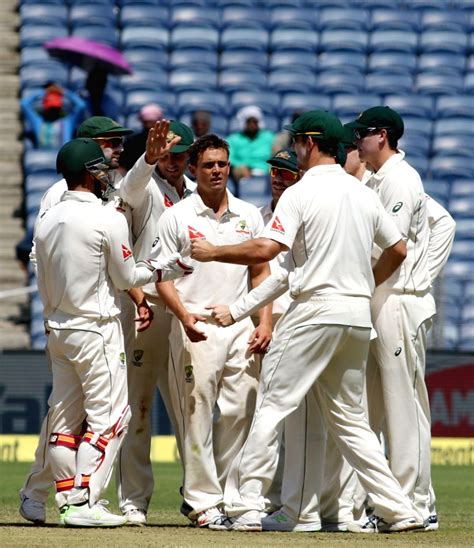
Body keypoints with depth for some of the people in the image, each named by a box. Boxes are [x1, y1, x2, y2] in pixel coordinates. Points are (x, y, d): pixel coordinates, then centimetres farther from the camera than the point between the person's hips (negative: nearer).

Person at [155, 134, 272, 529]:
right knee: (198, 413, -6)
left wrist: (265, 321, 3)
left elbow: (261, 272, 15)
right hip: (196, 326, -3)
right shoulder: (177, 217, 3)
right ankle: (204, 501, -4)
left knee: (238, 413, 2)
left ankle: (232, 496, 11)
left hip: (241, 325, 3)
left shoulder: (249, 215, 13)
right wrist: (184, 315, -17)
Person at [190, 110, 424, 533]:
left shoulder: (301, 193, -8)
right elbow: (398, 251, 18)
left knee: (273, 403, -3)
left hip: (316, 309, -7)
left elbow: (266, 249, -17)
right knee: (349, 416, 13)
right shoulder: (365, 195, 13)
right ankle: (399, 509, 6)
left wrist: (212, 253, -4)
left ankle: (247, 506, -8)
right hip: (359, 315, 7)